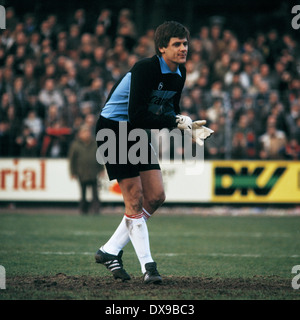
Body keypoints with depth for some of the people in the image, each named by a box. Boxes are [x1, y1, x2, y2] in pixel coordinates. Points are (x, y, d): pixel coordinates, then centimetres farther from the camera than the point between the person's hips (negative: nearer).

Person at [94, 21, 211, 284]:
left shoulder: (179, 74, 0)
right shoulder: (145, 69, -25)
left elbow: (171, 111, 11)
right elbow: (137, 116, -30)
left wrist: (188, 126, -10)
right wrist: (175, 121, -29)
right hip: (113, 130, -9)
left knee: (156, 196, 3)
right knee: (135, 199, -10)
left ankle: (111, 251, 12)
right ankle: (147, 265, -3)